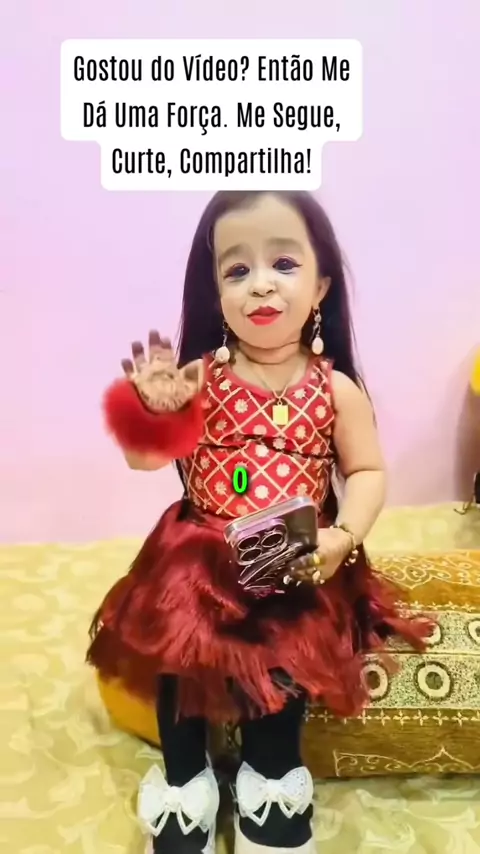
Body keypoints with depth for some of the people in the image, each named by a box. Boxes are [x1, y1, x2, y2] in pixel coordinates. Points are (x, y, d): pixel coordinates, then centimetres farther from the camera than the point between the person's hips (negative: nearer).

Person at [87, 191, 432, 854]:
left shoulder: (335, 388, -7)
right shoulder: (200, 378, -8)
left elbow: (367, 471, 0)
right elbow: (143, 458, -4)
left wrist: (342, 537, -16)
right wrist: (152, 409, -25)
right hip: (199, 558, 1)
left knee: (284, 659, -9)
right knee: (176, 649, -6)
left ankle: (271, 777, 23)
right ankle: (184, 780, 23)